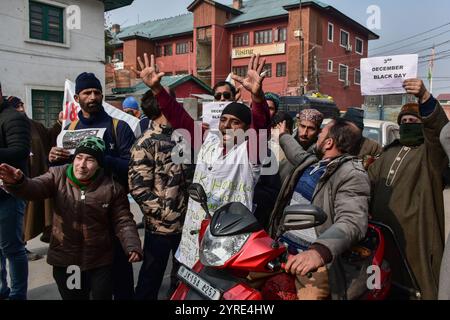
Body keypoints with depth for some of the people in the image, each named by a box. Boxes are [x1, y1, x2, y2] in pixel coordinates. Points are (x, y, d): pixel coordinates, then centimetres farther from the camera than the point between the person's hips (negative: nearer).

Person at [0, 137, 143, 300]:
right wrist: (17, 181, -43)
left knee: (102, 296, 10)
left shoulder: (112, 188, -10)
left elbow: (123, 221, -8)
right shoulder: (58, 176, -5)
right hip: (64, 261, 2)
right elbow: (34, 188, -21)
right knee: (72, 297, 21)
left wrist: (132, 246, -24)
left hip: (100, 263, -2)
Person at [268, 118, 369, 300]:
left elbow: (351, 222, -27)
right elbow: (298, 153, 39)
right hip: (280, 246, 7)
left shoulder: (352, 174, -12)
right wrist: (283, 135, 51)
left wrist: (319, 251, -43)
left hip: (313, 257, -7)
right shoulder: (311, 160, 14)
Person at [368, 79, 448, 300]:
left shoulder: (431, 152, -3)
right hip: (382, 230, 7)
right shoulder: (390, 151, 18)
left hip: (413, 234, -6)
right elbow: (370, 182, 23)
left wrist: (425, 98, -41)